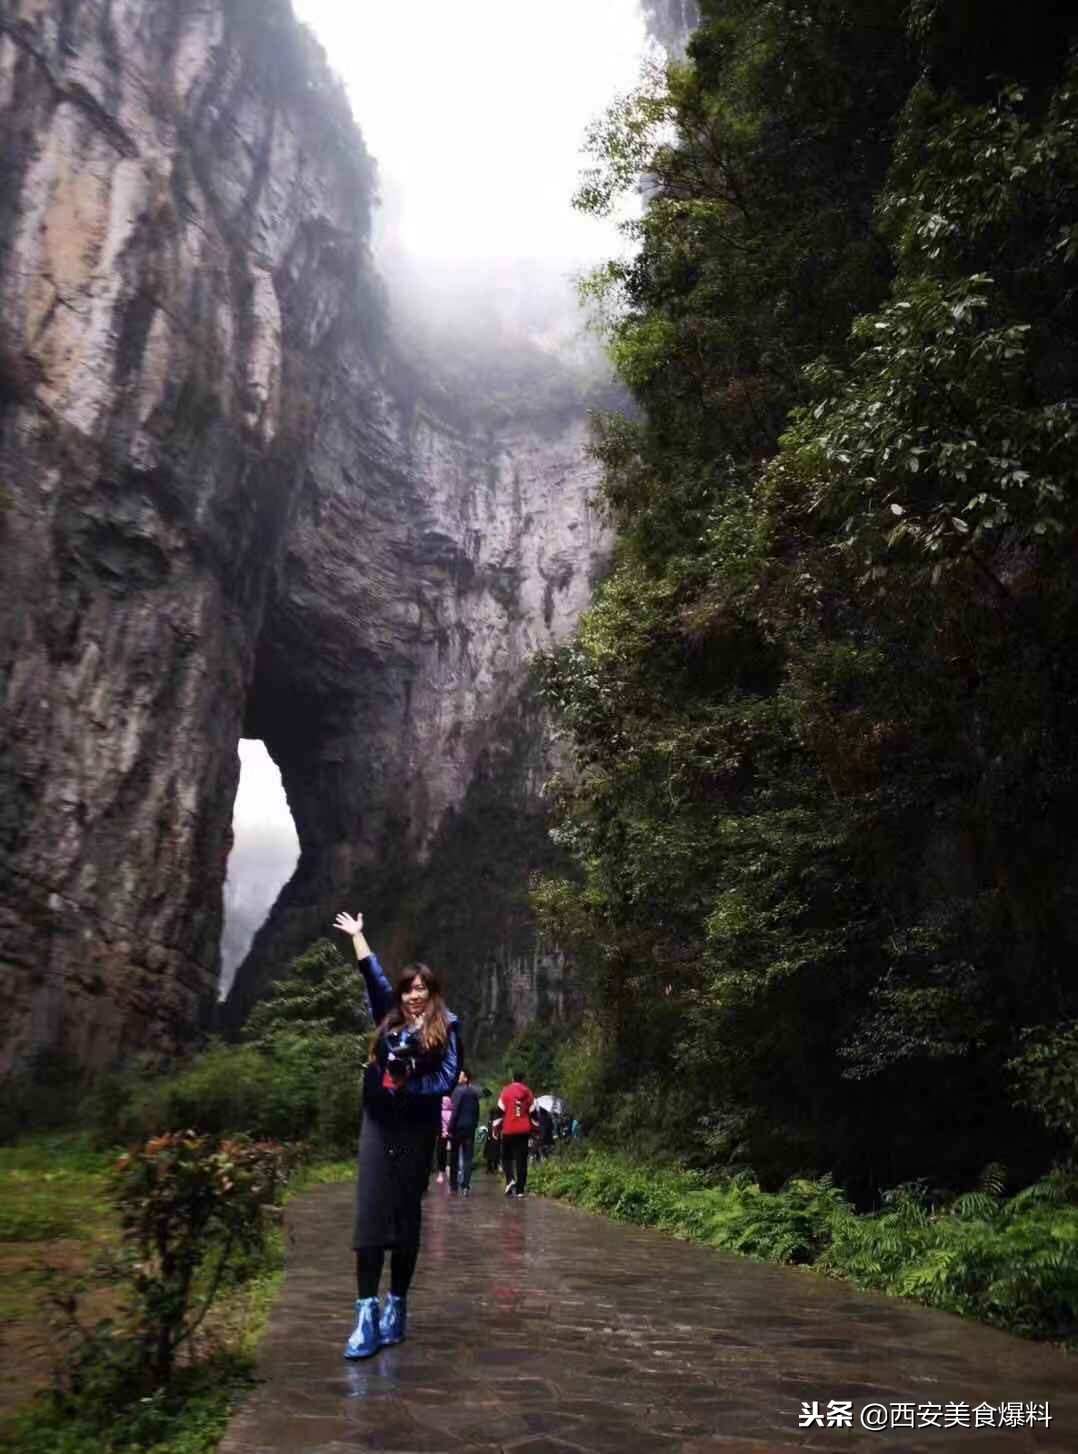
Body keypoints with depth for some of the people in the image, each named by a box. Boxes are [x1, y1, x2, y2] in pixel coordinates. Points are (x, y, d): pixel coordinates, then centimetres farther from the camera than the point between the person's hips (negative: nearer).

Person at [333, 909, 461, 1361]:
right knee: (370, 1213, -7)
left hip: (417, 1128, -2)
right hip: (378, 1122, 2)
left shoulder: (446, 1026, 2)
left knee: (407, 1215, 5)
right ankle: (367, 1314, -9)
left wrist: (409, 1085, -13)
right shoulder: (389, 1018, 11)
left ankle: (396, 1306, 15)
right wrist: (356, 934, 25)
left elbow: (449, 1078, -4)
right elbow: (373, 975, 19)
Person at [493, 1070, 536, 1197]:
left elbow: (500, 1110, -4)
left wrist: (496, 1127, 4)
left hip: (509, 1130, -2)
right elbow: (532, 1112, 9)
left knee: (506, 1157, 13)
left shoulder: (506, 1091, -3)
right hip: (524, 1131, 2)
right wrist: (534, 1128, 19)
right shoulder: (528, 1093, 6)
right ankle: (520, 1189, 2)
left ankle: (510, 1179, -10)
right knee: (522, 1159, 4)